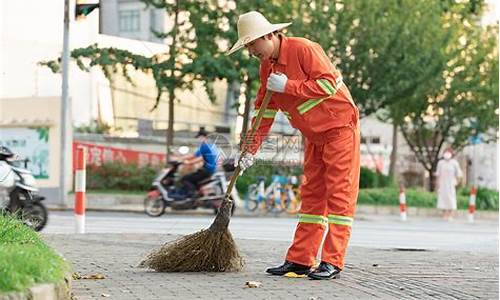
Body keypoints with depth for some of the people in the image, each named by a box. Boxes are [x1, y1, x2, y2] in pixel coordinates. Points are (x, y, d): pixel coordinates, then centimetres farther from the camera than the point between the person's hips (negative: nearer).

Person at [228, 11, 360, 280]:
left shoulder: (303, 49, -18)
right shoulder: (267, 66, 6)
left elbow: (329, 84, -24)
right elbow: (264, 111, 9)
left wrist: (288, 86, -22)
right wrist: (251, 149, 2)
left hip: (339, 127, -8)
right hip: (314, 135, 9)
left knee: (340, 193, -8)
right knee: (311, 195, 8)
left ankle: (333, 262, -10)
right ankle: (299, 260, 10)